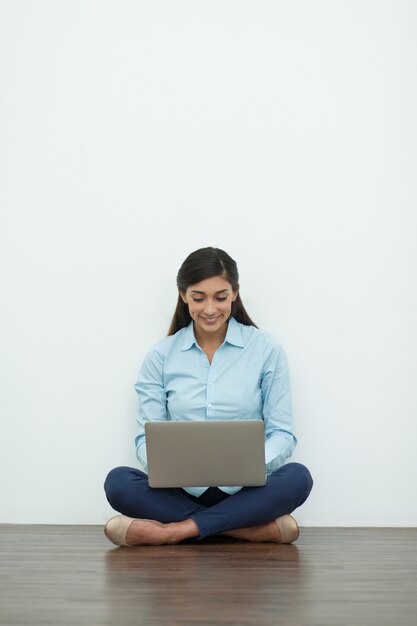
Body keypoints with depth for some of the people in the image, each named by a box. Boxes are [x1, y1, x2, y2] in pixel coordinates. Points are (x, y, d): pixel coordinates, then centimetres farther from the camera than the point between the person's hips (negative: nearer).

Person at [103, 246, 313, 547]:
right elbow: (147, 436, 2)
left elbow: (282, 433, -1)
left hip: (245, 492, -1)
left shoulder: (266, 348, 0)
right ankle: (260, 528, -25)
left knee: (298, 477, -31)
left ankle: (175, 531, -24)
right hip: (183, 492, 1)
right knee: (118, 482, -27)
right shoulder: (161, 356, 4)